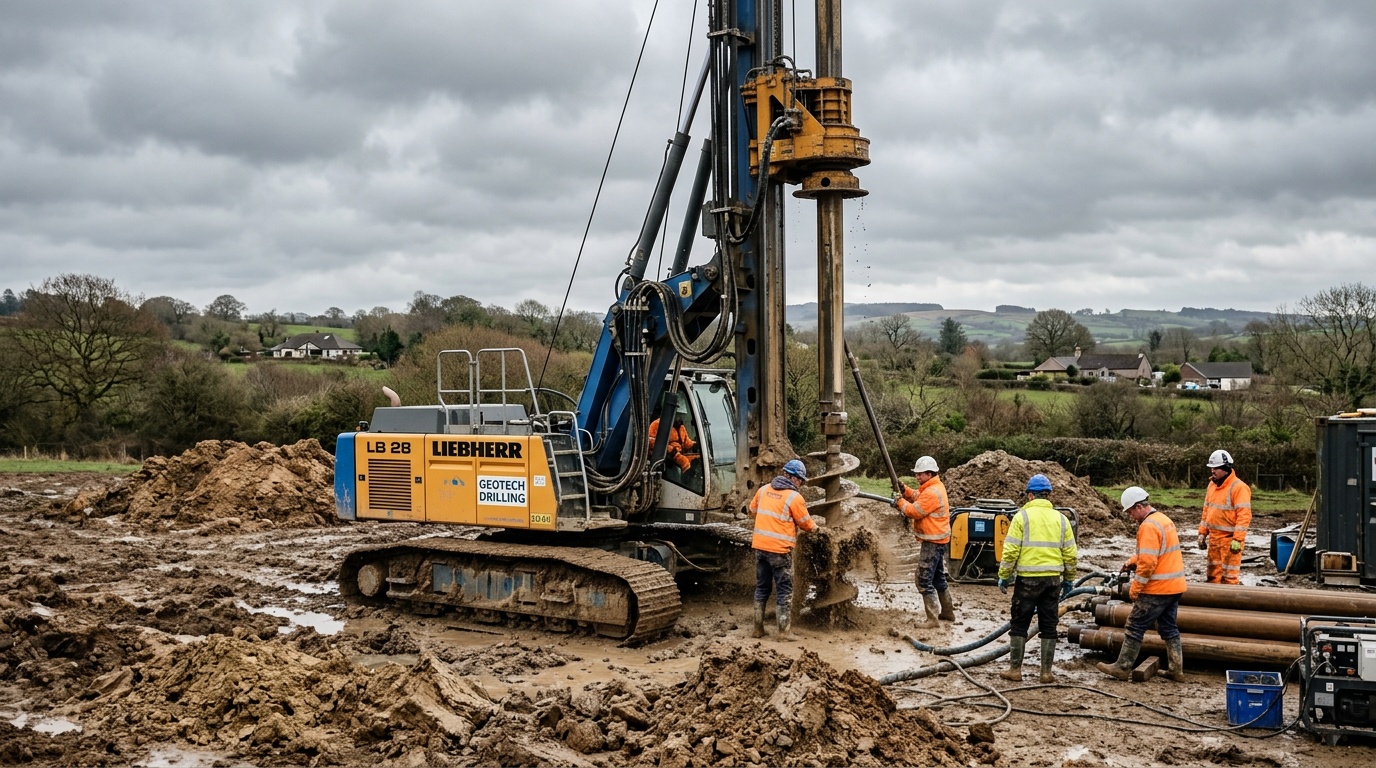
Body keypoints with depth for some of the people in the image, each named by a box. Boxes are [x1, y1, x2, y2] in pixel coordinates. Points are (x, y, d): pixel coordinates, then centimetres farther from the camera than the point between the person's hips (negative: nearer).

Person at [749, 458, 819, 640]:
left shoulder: (764, 490, 5)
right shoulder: (794, 497, -11)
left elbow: (753, 509, 20)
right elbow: (806, 524, -2)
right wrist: (815, 526, 20)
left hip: (760, 546, 6)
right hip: (779, 550, -6)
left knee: (761, 588, 15)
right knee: (784, 591, 4)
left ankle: (758, 628, 19)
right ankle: (784, 631, 5)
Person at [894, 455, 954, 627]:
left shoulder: (932, 493, -23)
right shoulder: (935, 486, 10)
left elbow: (913, 512, -21)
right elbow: (917, 496, 17)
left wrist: (900, 502, -5)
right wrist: (904, 490, -1)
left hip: (933, 542, -11)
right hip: (938, 540, 11)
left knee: (924, 581, -9)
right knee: (938, 578, 22)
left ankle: (933, 619, -9)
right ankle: (948, 612, 32)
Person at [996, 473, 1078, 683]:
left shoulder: (1022, 516, -6)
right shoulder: (1060, 519, 6)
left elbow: (1010, 551, -10)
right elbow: (1071, 554, 7)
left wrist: (1003, 576, 0)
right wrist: (1069, 580, 18)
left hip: (1027, 579, -3)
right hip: (1053, 579, 3)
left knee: (1019, 625, 6)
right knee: (1048, 626, 10)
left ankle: (1015, 669, 9)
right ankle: (1046, 672, 12)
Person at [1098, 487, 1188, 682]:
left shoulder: (1148, 526, -18)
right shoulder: (1164, 520, 14)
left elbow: (1147, 563, -23)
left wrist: (1135, 588, -15)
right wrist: (1133, 561, 7)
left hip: (1157, 589, -9)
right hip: (1174, 586, 9)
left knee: (1135, 627, -1)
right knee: (1169, 628, 16)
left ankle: (1122, 667, 5)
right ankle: (1176, 670, 18)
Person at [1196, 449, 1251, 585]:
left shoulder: (1238, 487, -14)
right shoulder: (1212, 485, 12)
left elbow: (1244, 516, -19)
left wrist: (1238, 539, -23)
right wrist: (1202, 533, 14)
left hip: (1230, 539, -8)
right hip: (1214, 537, 8)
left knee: (1230, 576, -5)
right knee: (1214, 574, 14)